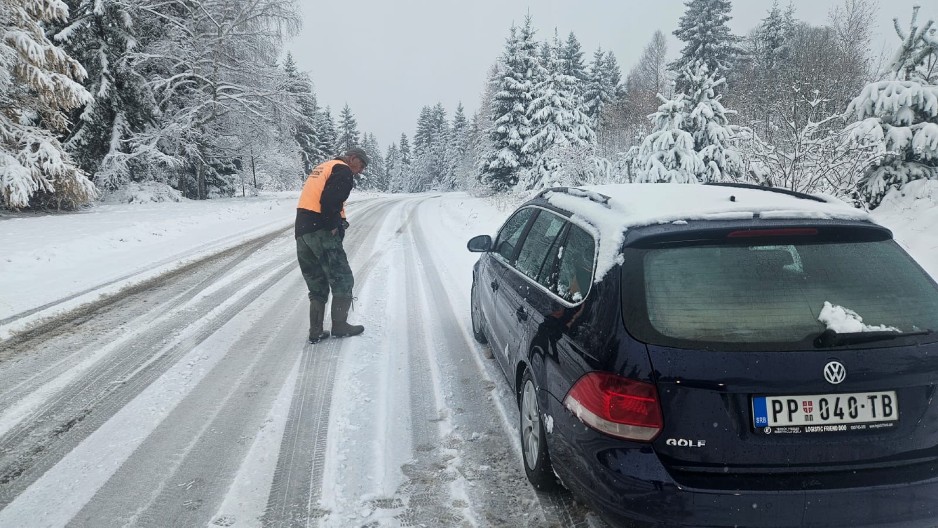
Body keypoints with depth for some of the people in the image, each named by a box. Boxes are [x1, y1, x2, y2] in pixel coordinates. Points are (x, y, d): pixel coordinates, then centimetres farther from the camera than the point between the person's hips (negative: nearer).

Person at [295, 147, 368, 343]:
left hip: (302, 230, 9)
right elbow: (330, 200, -20)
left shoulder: (322, 168, 26)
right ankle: (339, 325, 8)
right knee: (342, 279, 3)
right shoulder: (343, 171, -4)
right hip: (321, 232, -9)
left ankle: (316, 331, 13)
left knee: (317, 284, 14)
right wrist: (334, 226, -10)